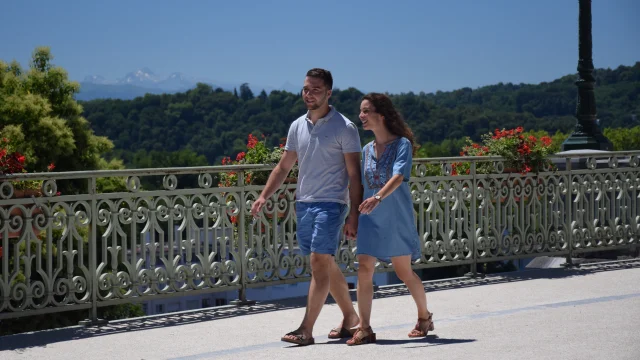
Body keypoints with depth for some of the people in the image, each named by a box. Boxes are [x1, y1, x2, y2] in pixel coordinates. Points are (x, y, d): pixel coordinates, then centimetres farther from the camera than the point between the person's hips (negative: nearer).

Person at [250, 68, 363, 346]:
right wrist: (263, 197, 7)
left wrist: (354, 215, -12)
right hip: (303, 203, 6)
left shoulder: (344, 128, -6)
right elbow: (284, 167, 18)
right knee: (326, 264, 12)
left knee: (319, 262, -13)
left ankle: (306, 330, -15)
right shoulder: (297, 127, 11)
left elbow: (354, 174, -7)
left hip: (331, 204, -6)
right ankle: (351, 318, 25)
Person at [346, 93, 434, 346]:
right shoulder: (367, 150, 10)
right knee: (364, 271, -6)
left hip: (397, 218, -5)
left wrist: (378, 197, -39)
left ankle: (424, 317, 27)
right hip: (370, 219, 5)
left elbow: (398, 177, -24)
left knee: (404, 272, 5)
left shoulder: (402, 144, -9)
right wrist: (355, 214, 14)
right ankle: (364, 329, -5)